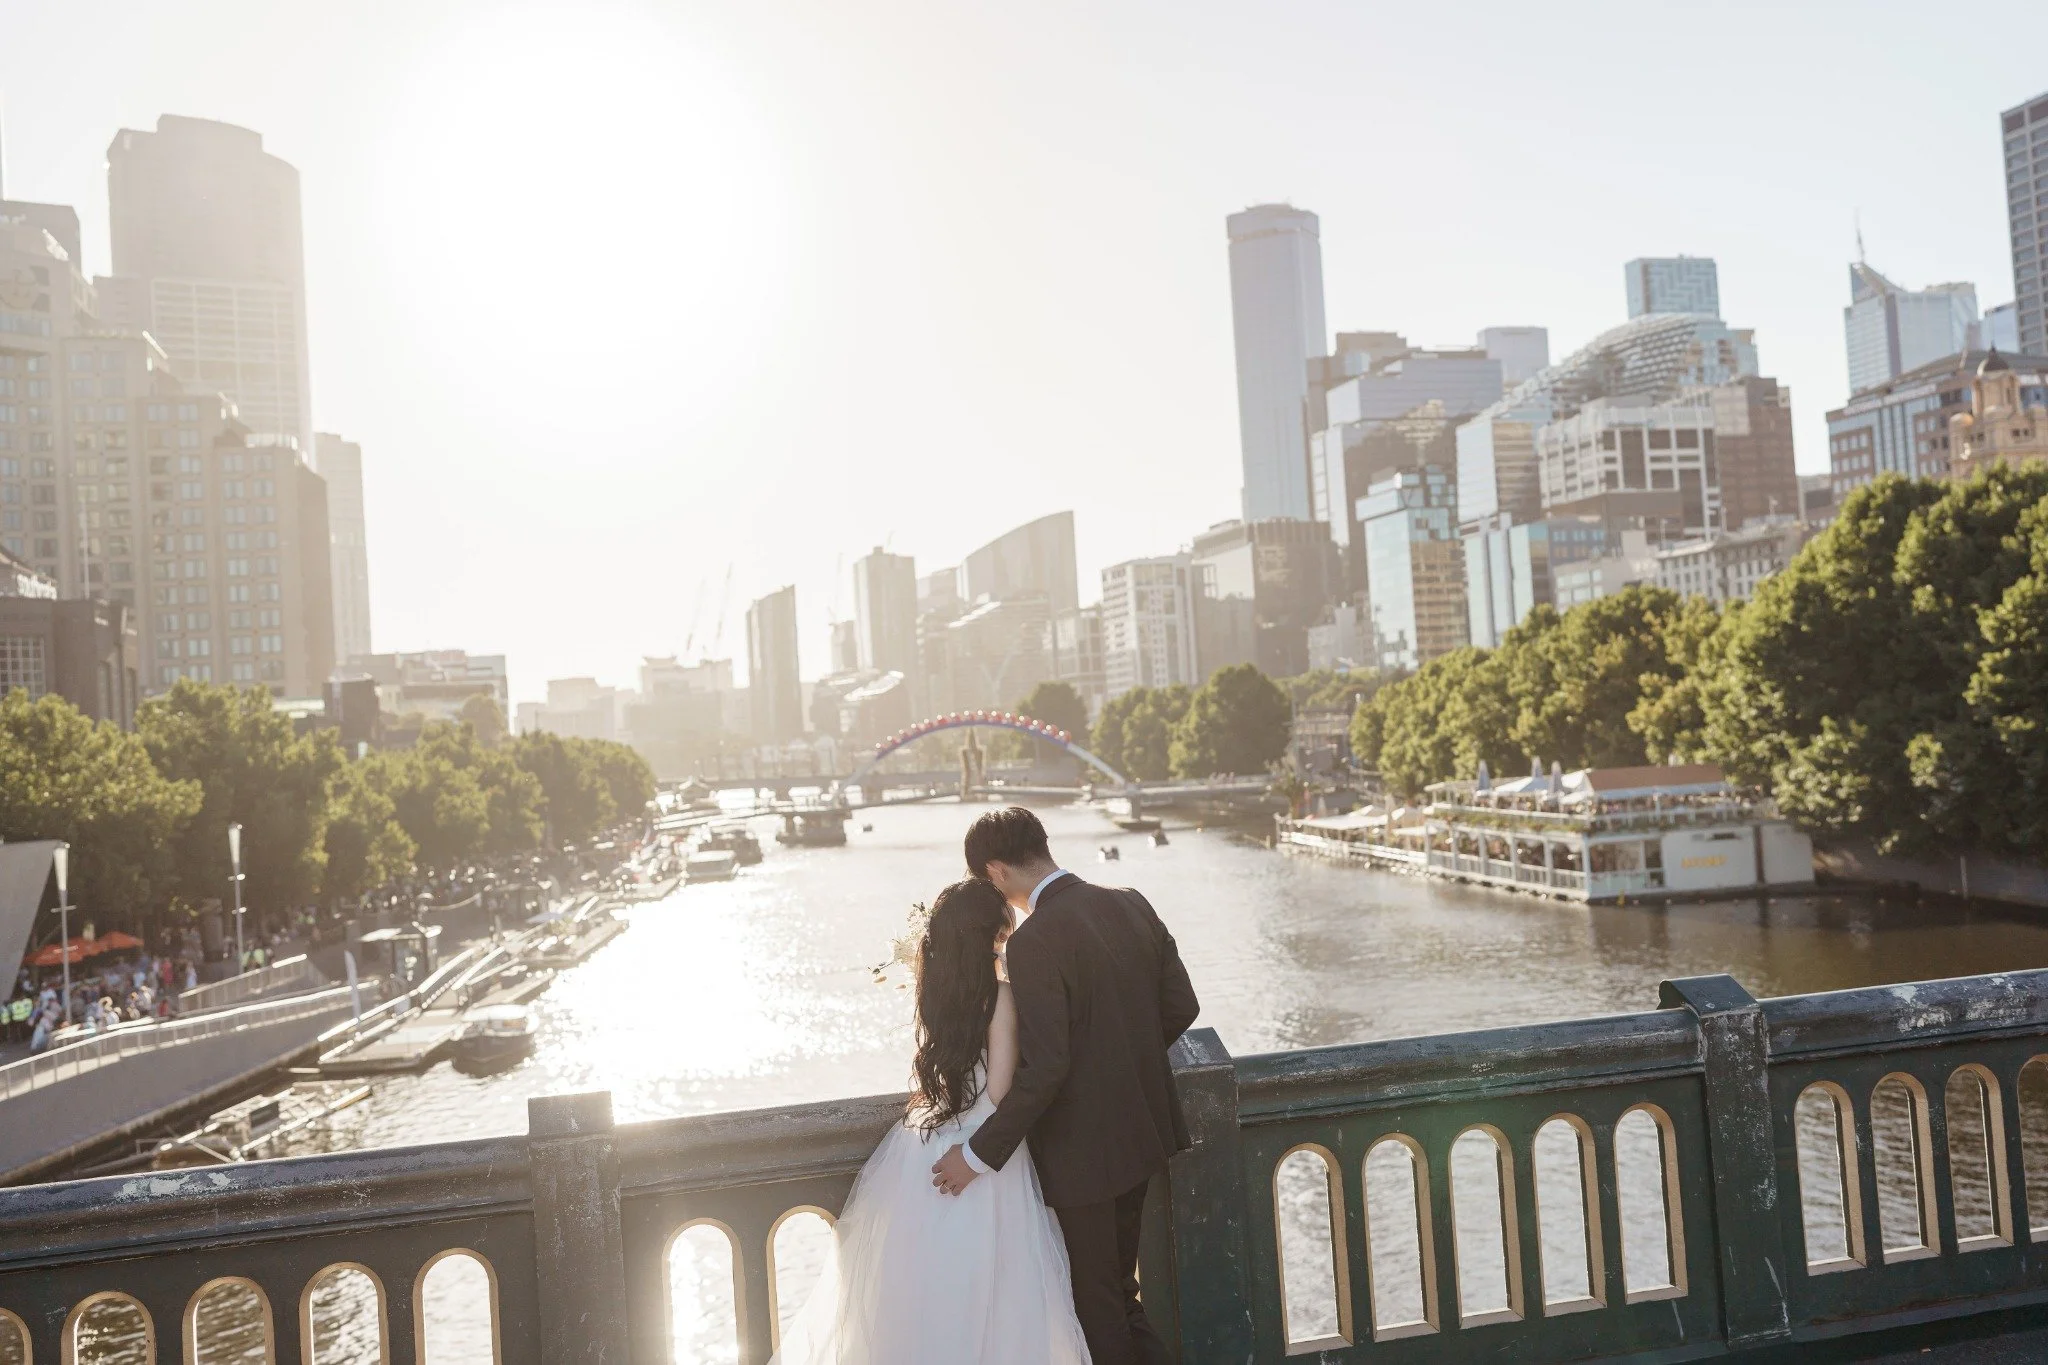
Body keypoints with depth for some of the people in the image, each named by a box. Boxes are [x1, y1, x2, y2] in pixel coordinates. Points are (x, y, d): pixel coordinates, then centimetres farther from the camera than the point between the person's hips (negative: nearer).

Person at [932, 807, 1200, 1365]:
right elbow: (1181, 1006, 5)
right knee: (1119, 1289, 23)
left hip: (1083, 1149, -8)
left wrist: (979, 1154, -16)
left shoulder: (1035, 941, -23)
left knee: (1096, 1304, 12)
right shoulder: (1132, 905, -1)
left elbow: (1043, 1069, -25)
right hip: (1142, 1130, 8)